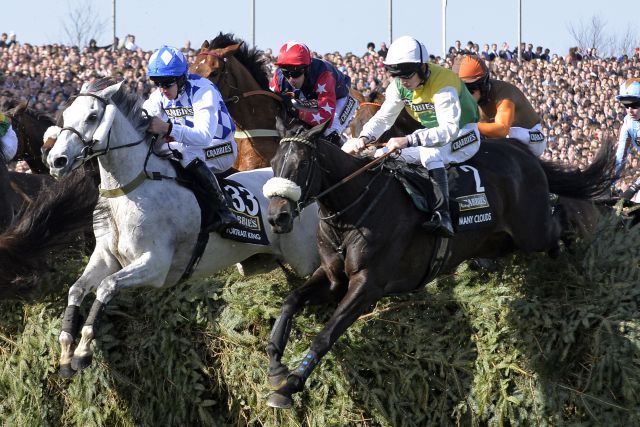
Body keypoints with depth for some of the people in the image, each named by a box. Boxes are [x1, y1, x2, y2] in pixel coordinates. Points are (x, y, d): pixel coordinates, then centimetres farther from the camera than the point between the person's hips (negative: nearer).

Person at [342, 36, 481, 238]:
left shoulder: (443, 85, -30)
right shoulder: (399, 85, -7)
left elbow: (450, 129, -37)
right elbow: (383, 117, -5)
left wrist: (409, 141, -45)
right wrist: (364, 138, -26)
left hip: (463, 133, -8)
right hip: (433, 134, 8)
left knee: (430, 154, -37)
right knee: (388, 157, -8)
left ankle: (443, 216, -47)